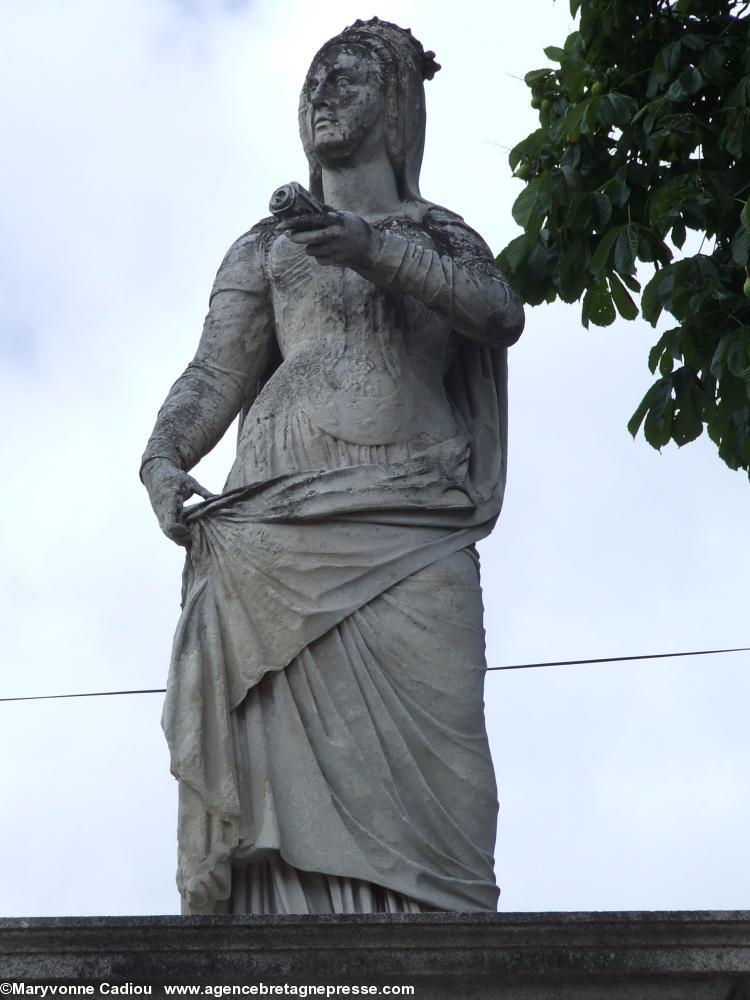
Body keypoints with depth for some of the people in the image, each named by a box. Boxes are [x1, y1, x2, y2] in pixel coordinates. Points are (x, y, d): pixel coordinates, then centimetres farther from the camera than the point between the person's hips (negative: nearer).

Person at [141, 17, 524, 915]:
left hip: (414, 535, 0)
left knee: (418, 778, -12)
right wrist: (164, 458, -7)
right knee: (292, 770, -12)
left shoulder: (446, 236, 24)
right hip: (279, 528, 0)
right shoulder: (268, 245, 24)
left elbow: (500, 316, 2)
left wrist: (380, 249, -13)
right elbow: (214, 375, 13)